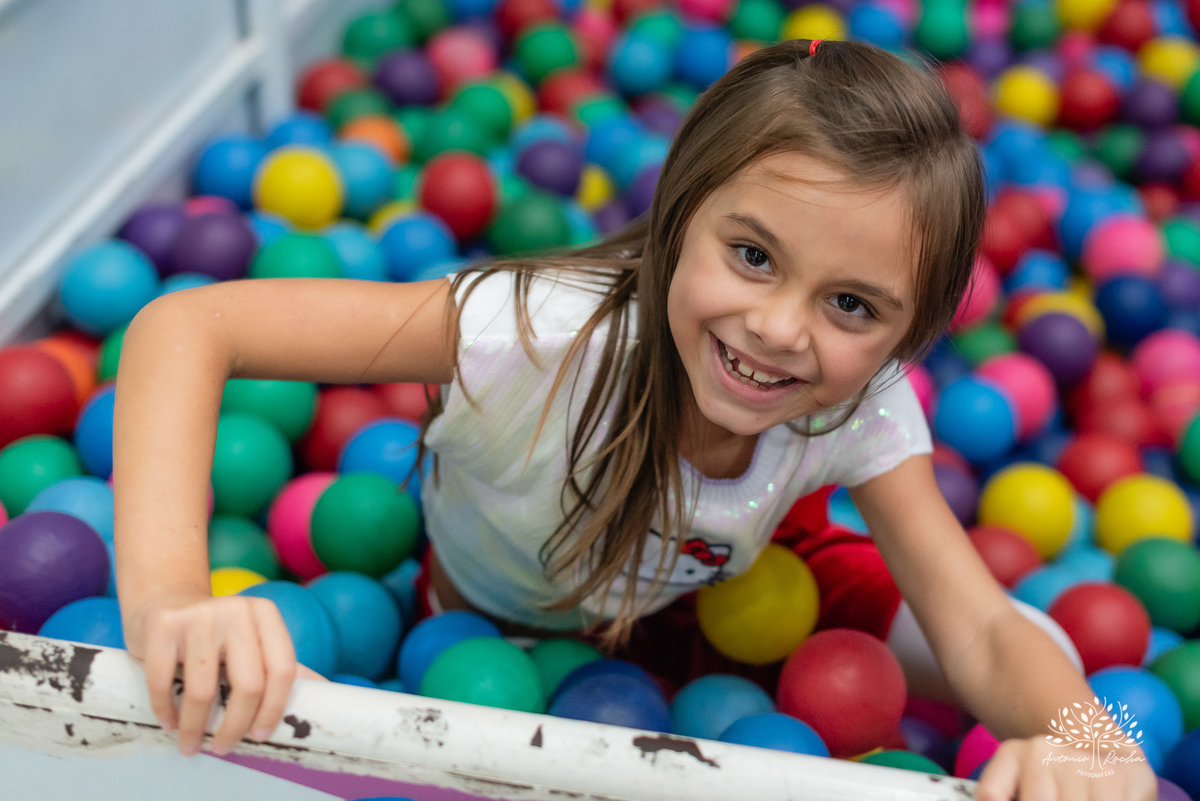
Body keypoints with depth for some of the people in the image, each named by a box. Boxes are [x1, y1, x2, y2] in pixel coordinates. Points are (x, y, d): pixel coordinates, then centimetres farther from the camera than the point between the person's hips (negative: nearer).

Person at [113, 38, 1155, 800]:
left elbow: (984, 631, -37)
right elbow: (188, 326, -49)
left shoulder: (865, 413, -34)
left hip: (655, 621, 3)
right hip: (473, 609, -2)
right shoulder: (543, 332, -47)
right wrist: (166, 591, -65)